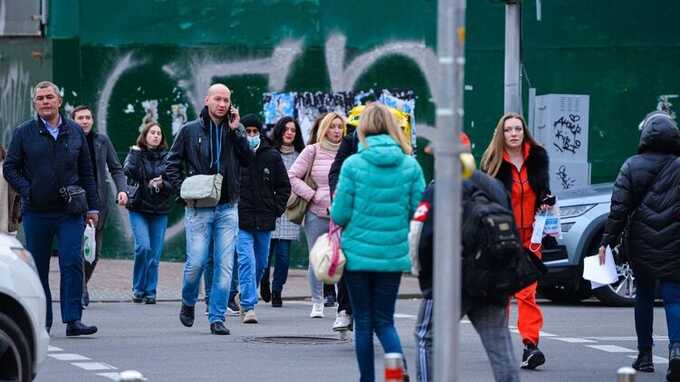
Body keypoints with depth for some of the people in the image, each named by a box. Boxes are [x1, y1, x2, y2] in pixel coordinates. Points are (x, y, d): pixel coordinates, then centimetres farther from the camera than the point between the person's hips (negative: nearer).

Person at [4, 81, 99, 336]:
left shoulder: (75, 132, 9)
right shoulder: (24, 133, 4)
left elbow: (86, 172, 13)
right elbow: (10, 168, 6)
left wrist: (92, 207, 9)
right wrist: (27, 191, -9)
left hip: (70, 212, 0)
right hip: (36, 212, 0)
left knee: (72, 262, -11)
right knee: (38, 267, 6)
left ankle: (73, 320, -13)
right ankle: (42, 322, 15)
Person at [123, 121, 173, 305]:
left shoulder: (166, 157, 8)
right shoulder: (135, 154, 4)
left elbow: (175, 183, 5)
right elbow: (128, 173, -14)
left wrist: (163, 185, -14)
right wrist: (136, 153, -14)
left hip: (160, 210, 2)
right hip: (139, 209, -2)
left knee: (155, 254, 1)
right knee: (143, 247, -17)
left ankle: (150, 291, 11)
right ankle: (138, 289, -3)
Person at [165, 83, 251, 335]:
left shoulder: (236, 131, 9)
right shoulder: (190, 130, 3)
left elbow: (248, 160, -5)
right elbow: (172, 164, 7)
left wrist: (235, 131, -9)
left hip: (228, 208, 2)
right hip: (199, 208, -2)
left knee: (224, 265, -1)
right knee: (196, 262, -6)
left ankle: (217, 317, 5)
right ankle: (188, 303, 21)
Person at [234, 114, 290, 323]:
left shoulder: (272, 156, 5)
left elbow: (284, 186, 13)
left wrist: (277, 209, 3)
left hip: (265, 220, 4)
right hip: (241, 219, -4)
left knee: (261, 263, 13)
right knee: (246, 261, -13)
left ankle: (245, 297, 34)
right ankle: (248, 307, -15)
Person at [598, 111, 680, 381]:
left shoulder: (632, 167, -1)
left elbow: (619, 208, -4)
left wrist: (607, 241, 1)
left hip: (641, 247, 1)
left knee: (644, 297, 15)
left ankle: (645, 355, 18)